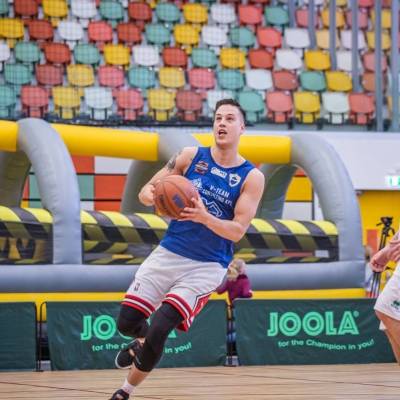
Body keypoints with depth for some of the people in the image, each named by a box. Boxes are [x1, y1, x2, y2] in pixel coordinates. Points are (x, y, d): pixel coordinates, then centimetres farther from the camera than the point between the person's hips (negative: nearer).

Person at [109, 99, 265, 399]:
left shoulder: (252, 177, -4)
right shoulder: (191, 156, 2)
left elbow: (237, 231, -11)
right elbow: (146, 190, 4)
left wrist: (205, 217, -30)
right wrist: (153, 196, -20)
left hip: (206, 267, -3)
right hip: (168, 254, 3)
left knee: (159, 328, -17)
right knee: (127, 322, -3)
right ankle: (143, 341, 35)